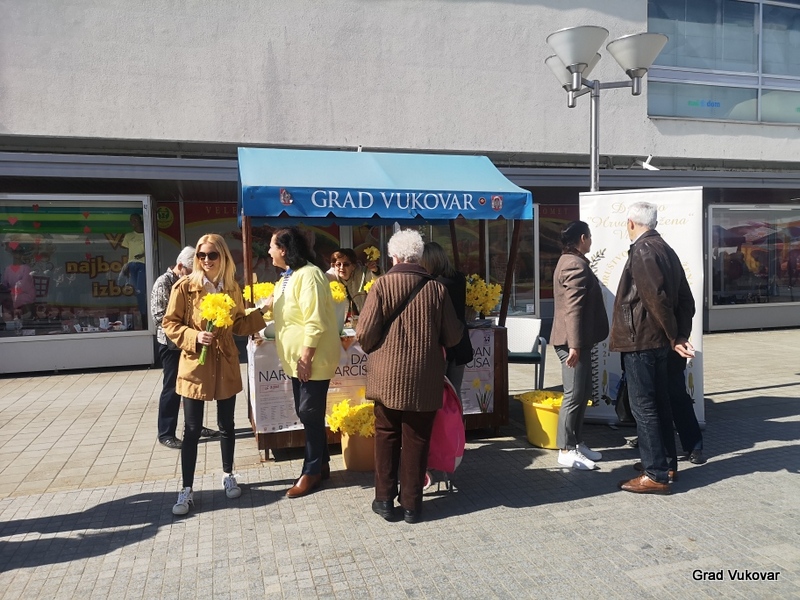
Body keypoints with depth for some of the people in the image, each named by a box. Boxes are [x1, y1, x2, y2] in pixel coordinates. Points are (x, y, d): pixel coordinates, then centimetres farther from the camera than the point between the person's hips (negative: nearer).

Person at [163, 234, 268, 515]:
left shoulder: (232, 288, 4)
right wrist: (194, 337, -19)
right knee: (192, 429, 2)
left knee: (226, 425, 14)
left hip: (226, 365, 3)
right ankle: (186, 490, 15)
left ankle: (228, 475, 34)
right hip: (195, 365, -3)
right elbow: (169, 323, -4)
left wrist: (260, 314, -3)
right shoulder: (184, 286, -7)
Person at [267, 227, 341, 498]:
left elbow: (316, 321, -24)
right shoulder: (288, 276, 14)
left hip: (312, 358, -10)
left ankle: (311, 471, 13)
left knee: (310, 414, -1)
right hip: (296, 357, 10)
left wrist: (306, 356, -25)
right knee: (306, 413, 15)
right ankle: (321, 463, 27)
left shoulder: (308, 275, -18)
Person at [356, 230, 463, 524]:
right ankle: (411, 504, 19)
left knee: (387, 436, 14)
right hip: (424, 379, 1)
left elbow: (364, 333, -11)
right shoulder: (436, 288, -4)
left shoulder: (382, 285, -8)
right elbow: (453, 336, 0)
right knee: (416, 439, 11)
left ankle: (385, 499, 22)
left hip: (388, 376, -1)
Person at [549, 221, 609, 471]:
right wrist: (574, 344, -25)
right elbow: (572, 309, -23)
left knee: (583, 393, 15)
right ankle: (566, 450, 4)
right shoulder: (576, 265, -16)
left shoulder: (571, 261, 18)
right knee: (574, 395, -4)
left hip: (578, 339, 11)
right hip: (573, 340, -11)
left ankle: (577, 442, 24)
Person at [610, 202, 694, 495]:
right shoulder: (665, 249, 13)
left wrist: (674, 337, -14)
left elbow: (656, 298, -22)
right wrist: (675, 334, 12)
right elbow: (682, 296, 14)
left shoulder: (642, 251, -15)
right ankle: (667, 464, 27)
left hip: (640, 341, -9)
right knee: (659, 404, 16)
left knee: (643, 407, -3)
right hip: (657, 341, 9)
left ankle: (655, 475, 3)